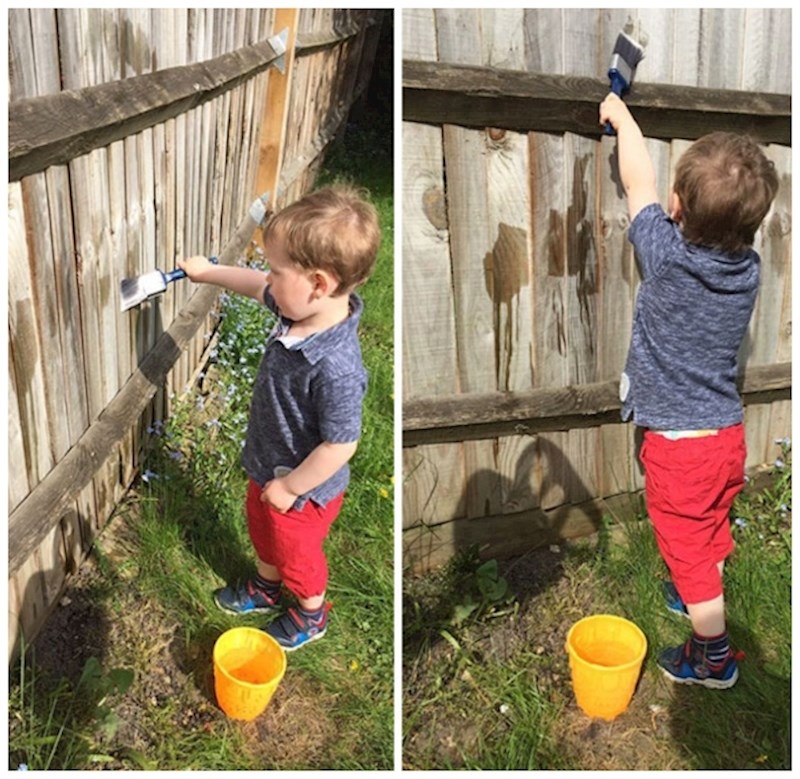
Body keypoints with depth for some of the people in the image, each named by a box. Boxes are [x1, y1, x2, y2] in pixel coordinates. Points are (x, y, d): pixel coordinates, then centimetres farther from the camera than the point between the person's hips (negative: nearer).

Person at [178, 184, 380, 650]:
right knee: (261, 527, 33)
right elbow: (259, 288, 6)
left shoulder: (335, 368, -43)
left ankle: (312, 614, 53)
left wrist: (289, 488, -20)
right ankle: (266, 589, 63)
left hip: (304, 490, -8)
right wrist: (208, 272, 16)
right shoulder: (302, 309, -17)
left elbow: (340, 445, -33)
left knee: (297, 553, 22)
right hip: (270, 464, 8)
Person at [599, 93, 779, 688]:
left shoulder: (667, 256, -24)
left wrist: (621, 115, 8)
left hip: (678, 443, -6)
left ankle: (713, 657, 30)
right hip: (728, 434, 6)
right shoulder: (748, 266, -10)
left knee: (690, 549, 12)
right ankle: (697, 597, 53)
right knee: (711, 532, 28)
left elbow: (639, 182, -8)